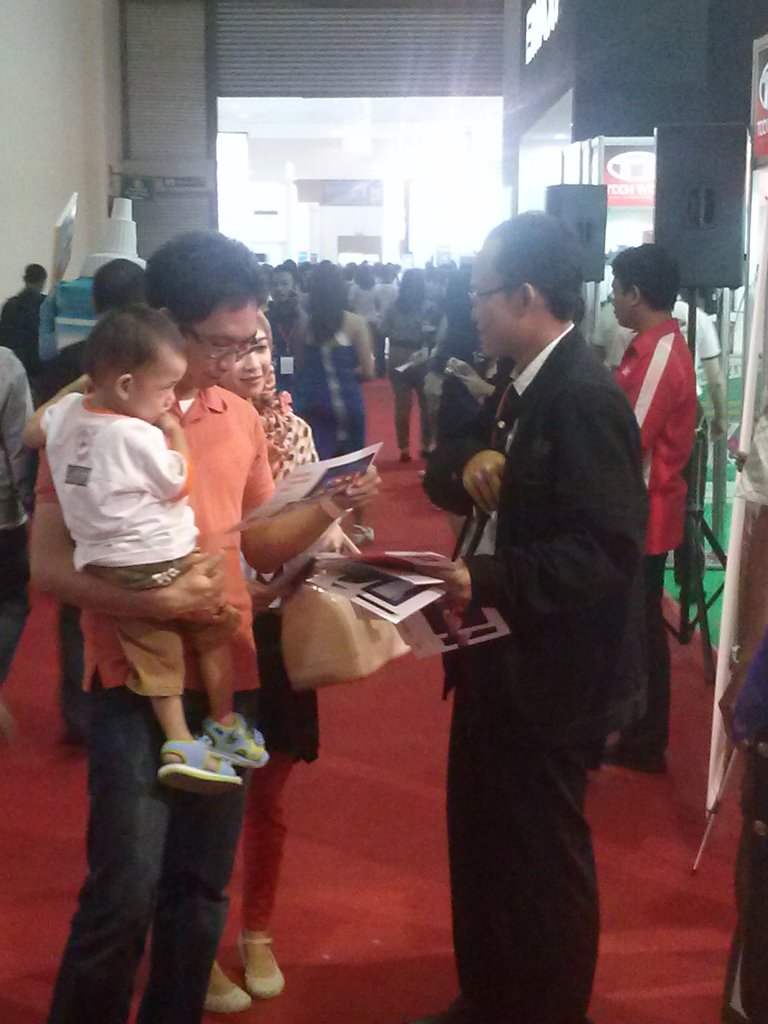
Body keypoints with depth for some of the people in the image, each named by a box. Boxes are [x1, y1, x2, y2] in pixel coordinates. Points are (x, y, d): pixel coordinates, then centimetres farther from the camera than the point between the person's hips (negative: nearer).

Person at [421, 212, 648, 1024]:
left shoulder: (584, 398, -21)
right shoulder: (518, 389, 10)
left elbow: (605, 552, -27)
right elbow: (443, 472, 12)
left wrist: (485, 580, -33)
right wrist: (467, 465, -10)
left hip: (550, 676, -10)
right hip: (499, 660, 10)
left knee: (541, 864, 8)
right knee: (483, 844, 22)